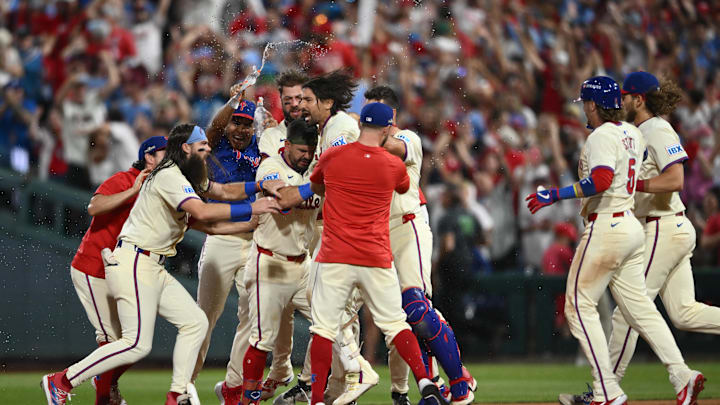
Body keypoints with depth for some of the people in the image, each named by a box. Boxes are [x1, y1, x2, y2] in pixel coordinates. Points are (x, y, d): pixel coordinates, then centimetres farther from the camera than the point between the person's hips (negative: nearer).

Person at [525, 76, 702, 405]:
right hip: (631, 226, 9)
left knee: (579, 306, -2)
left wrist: (554, 195, -28)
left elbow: (602, 180, -30)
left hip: (606, 227, -9)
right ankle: (680, 374, 0)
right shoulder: (632, 133, 14)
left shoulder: (601, 136, -14)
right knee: (638, 307, 11)